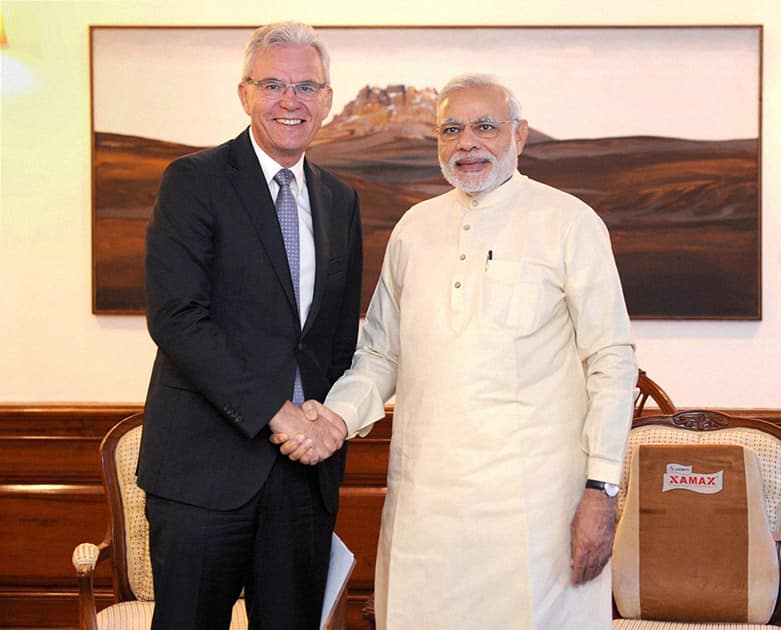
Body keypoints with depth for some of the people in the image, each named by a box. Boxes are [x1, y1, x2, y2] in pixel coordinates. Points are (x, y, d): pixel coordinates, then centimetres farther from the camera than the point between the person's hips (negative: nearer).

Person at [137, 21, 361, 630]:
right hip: (207, 464, -5)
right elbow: (175, 316, -15)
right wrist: (277, 412, -17)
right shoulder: (194, 181, -4)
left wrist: (330, 424, 3)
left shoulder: (341, 201, 14)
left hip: (307, 465, 5)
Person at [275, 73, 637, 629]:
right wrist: (339, 415, -2)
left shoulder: (570, 223, 0)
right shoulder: (414, 228, 13)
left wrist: (601, 490, -9)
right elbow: (381, 353, 17)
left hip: (531, 500, -4)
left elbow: (611, 361, -3)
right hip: (422, 497, 4)